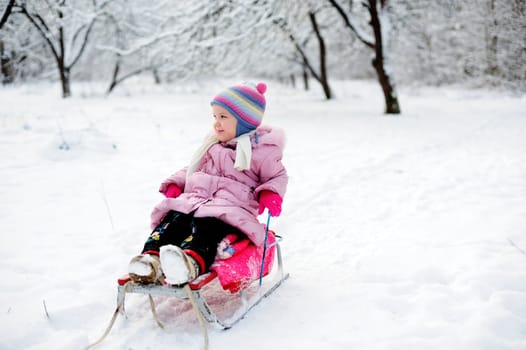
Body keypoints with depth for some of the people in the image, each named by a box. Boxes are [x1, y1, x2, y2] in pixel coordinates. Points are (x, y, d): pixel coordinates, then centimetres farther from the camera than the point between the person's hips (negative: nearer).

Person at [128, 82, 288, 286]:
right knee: (173, 219, -24)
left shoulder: (260, 151, 6)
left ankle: (191, 261, -64)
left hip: (231, 207, -6)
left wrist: (270, 194, -11)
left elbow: (278, 176, 11)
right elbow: (193, 168, 34)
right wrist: (176, 183, 16)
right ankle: (151, 257, -44)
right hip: (195, 199, 6)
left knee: (206, 224, -37)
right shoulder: (213, 145, 25)